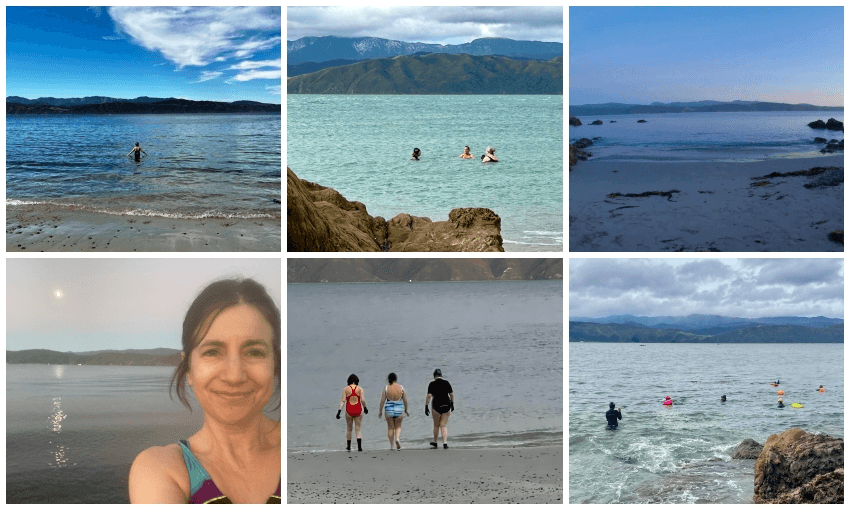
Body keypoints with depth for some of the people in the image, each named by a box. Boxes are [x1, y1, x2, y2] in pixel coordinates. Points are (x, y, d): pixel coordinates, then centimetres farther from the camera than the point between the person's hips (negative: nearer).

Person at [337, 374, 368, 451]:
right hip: (358, 410, 0)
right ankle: (359, 446, -10)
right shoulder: (360, 389, -2)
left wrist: (339, 411, -9)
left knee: (349, 429, 16)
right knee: (358, 429, 4)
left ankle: (348, 446, 24)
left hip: (349, 410, 0)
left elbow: (343, 401, -8)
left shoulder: (345, 389, -2)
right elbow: (362, 400, -8)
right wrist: (365, 408, 9)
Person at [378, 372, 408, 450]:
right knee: (398, 426, 15)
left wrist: (380, 411, 3)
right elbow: (405, 400, 0)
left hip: (389, 410, 0)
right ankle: (397, 438, -11)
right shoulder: (401, 388, -4)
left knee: (390, 427, 11)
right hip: (399, 409, 0)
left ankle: (391, 445, 12)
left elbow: (382, 401, -7)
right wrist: (406, 410, 13)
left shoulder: (386, 388, -7)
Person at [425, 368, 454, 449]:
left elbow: (429, 396, -11)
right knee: (444, 425, 7)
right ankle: (445, 443, -5)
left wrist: (426, 406, -6)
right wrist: (452, 404, 18)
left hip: (436, 406, -2)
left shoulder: (432, 384, -6)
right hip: (446, 406, 2)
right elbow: (451, 394, 6)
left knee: (436, 425, 14)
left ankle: (435, 443, 26)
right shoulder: (446, 383, 2)